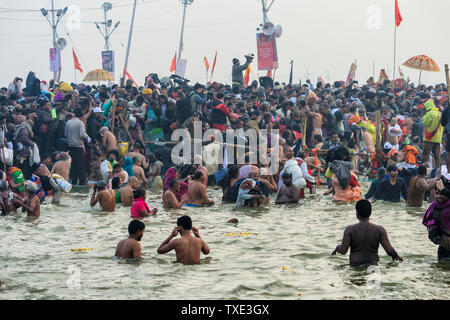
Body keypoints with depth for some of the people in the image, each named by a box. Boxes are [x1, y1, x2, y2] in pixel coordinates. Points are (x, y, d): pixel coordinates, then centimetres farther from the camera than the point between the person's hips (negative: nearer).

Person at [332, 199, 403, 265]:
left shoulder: (350, 230, -2)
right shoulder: (379, 230, 1)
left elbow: (343, 251, -6)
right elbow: (389, 250, -4)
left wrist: (338, 247, 17)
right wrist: (395, 255, 18)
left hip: (355, 265, -1)